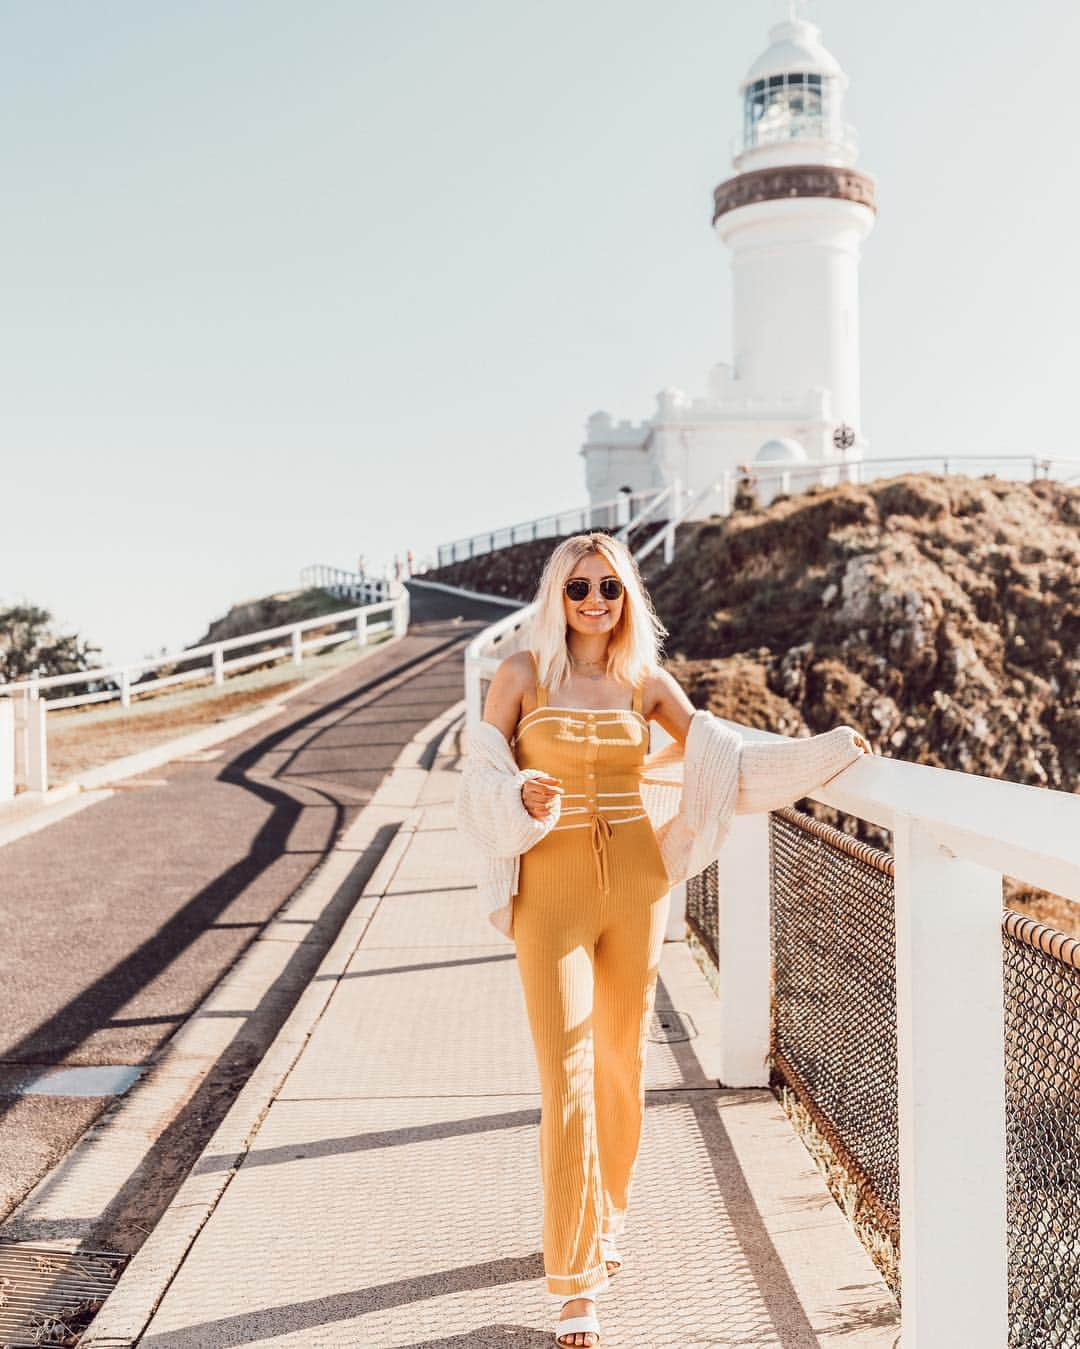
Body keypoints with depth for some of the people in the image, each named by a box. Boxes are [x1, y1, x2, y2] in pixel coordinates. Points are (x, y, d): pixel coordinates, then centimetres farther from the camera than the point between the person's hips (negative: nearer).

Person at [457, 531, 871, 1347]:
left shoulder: (647, 682, 5)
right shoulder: (524, 673, -2)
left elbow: (721, 762, 5)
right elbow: (482, 782, -2)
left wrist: (827, 751, -2)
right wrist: (525, 800, -24)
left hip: (636, 882, 3)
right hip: (551, 888, -3)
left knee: (622, 1063, 12)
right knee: (568, 1079, -5)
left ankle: (605, 1225, 34)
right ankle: (574, 1282, 5)